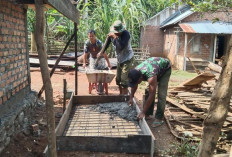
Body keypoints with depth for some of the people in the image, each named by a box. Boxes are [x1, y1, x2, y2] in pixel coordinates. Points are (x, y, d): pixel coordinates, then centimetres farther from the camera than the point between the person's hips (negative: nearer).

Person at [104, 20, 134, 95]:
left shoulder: (126, 34, -21)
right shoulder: (112, 33, -5)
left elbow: (121, 47, -33)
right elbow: (107, 44, 10)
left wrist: (115, 37, -30)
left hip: (127, 59, -7)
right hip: (119, 59, 7)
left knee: (124, 80, -10)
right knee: (118, 79, 15)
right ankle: (121, 95, 33)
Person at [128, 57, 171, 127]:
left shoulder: (151, 76, -44)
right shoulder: (135, 72, -24)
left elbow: (151, 95, -38)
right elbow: (134, 86, -1)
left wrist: (143, 112, -34)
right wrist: (131, 98, -1)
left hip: (165, 68, -6)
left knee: (161, 94, -15)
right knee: (149, 90, 1)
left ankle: (159, 118, -8)